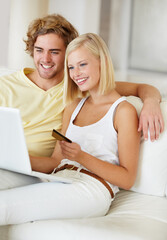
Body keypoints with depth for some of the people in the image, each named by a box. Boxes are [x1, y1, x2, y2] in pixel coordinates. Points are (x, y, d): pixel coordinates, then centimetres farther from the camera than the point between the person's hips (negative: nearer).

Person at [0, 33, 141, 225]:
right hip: (59, 181, 6)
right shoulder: (74, 107, 24)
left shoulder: (123, 111, 2)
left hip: (92, 189, -6)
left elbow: (127, 179, -3)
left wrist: (82, 157, -16)